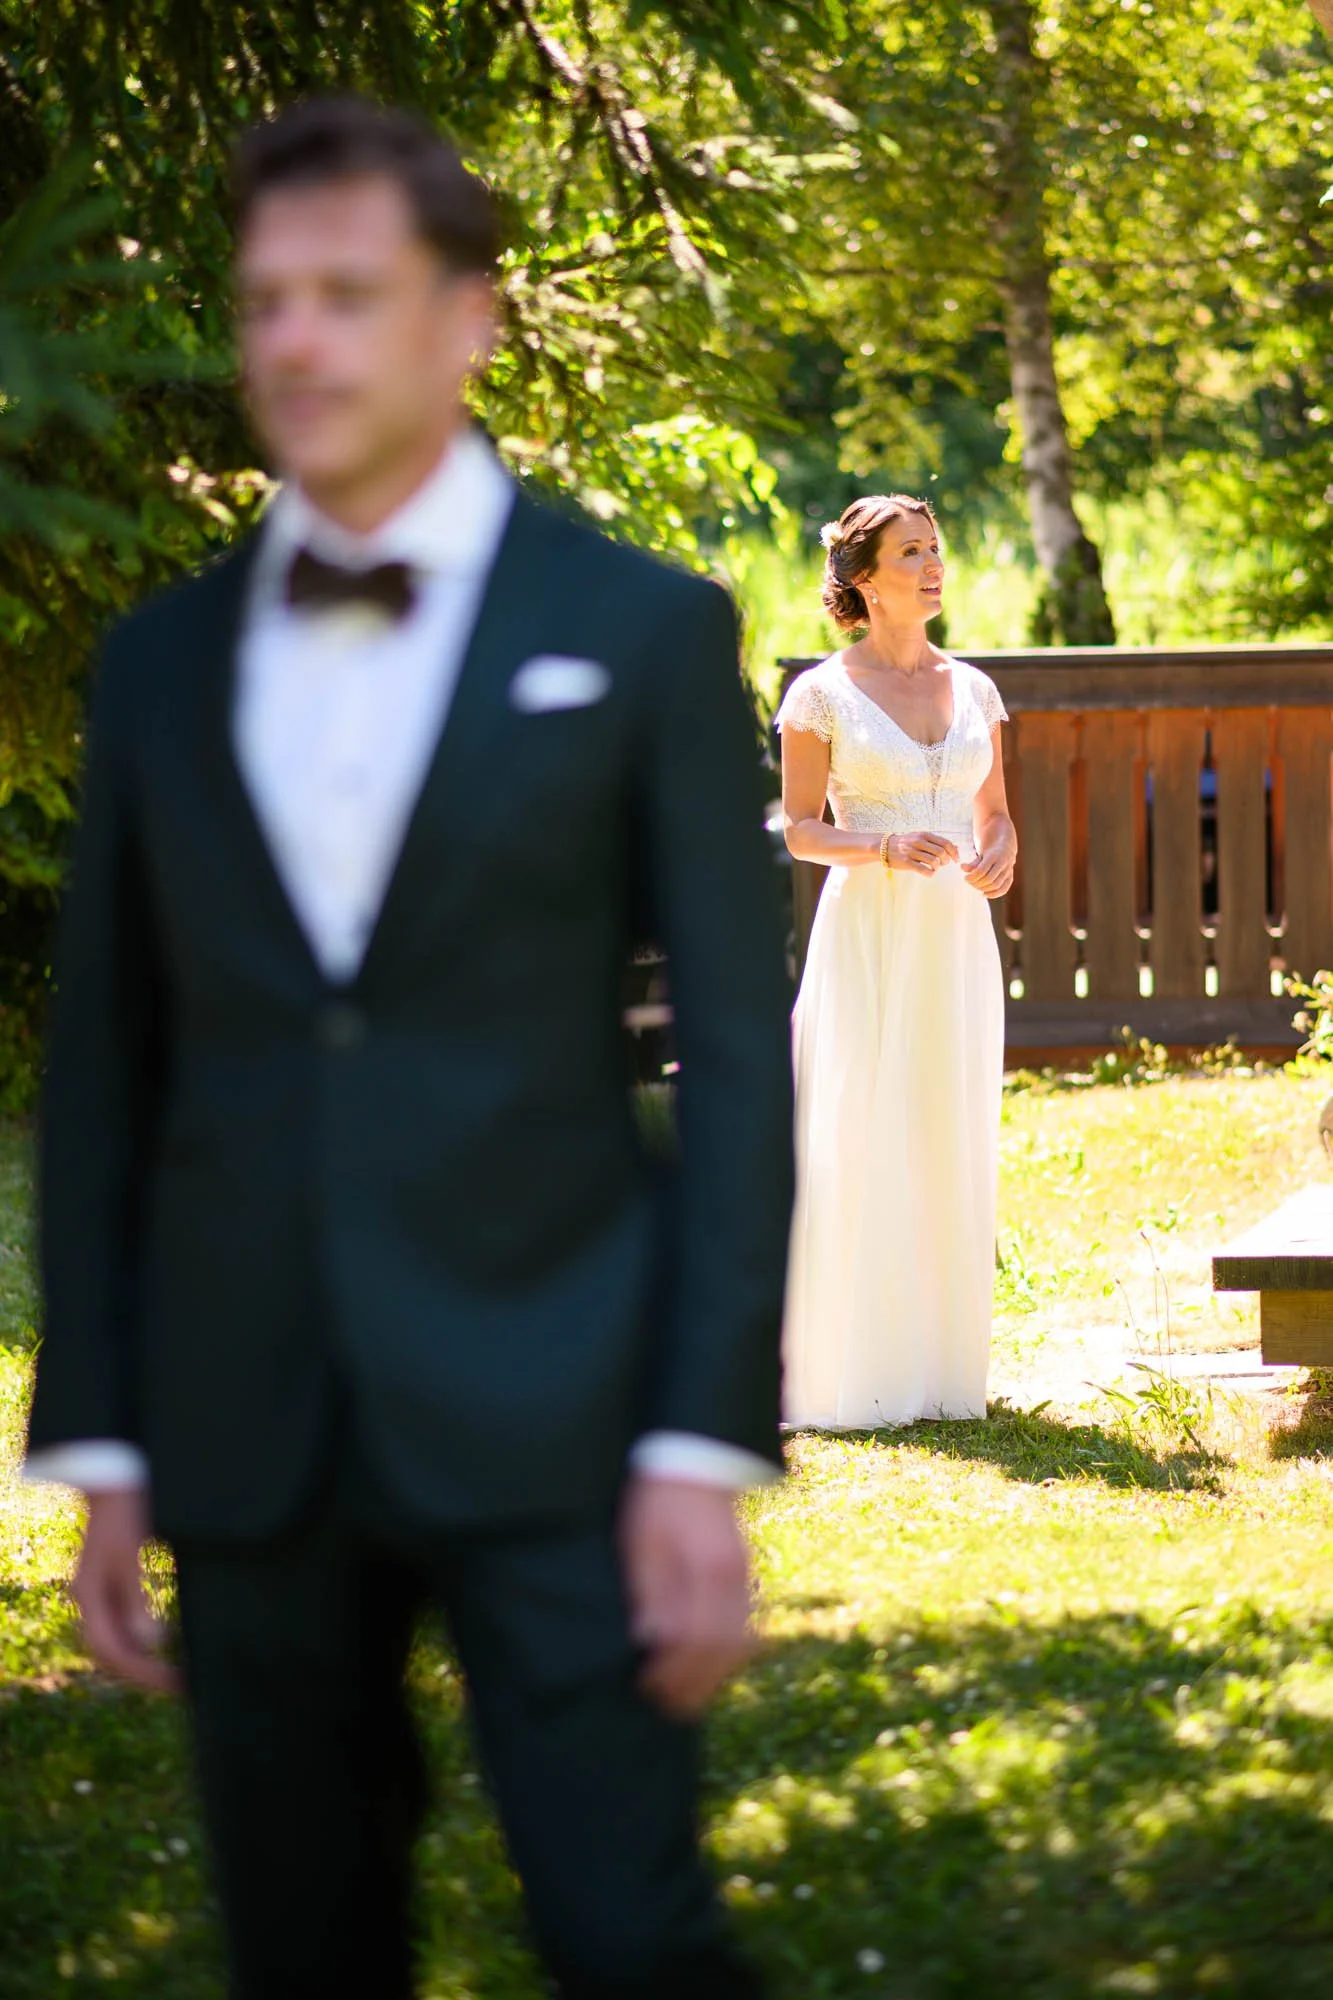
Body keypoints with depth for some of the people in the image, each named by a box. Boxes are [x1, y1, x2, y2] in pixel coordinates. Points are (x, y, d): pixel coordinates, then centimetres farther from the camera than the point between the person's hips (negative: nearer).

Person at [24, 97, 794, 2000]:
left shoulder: (643, 634, 1)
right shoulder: (162, 665, 10)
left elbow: (735, 1053, -2)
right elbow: (104, 1072, 13)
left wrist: (706, 1445, -9)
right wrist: (100, 1448, 8)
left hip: (544, 1422, -3)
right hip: (249, 1438, 3)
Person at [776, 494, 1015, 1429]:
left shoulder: (972, 688, 11)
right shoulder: (822, 694, -2)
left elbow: (996, 815, 16)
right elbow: (800, 828, -2)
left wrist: (999, 858, -6)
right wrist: (884, 847, -19)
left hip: (958, 940, 4)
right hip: (867, 937, -4)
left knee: (952, 1149, 4)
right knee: (859, 1151, -6)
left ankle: (940, 1366, 11)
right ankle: (852, 1374, -1)